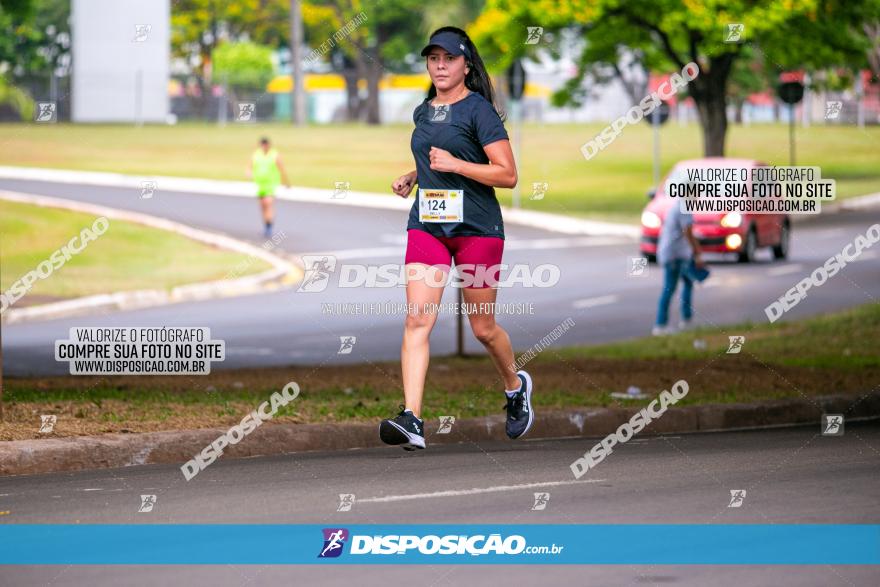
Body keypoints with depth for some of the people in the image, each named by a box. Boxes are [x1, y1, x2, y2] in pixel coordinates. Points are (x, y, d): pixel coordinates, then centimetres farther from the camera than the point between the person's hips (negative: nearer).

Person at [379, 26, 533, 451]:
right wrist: (411, 179, 12)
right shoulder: (423, 113, 14)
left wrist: (454, 164, -18)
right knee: (417, 320, -13)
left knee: (483, 328, 8)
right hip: (427, 225, 5)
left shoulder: (479, 110, -6)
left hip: (477, 228, -5)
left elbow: (507, 175, -11)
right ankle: (411, 420, -22)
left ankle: (515, 386, 38)